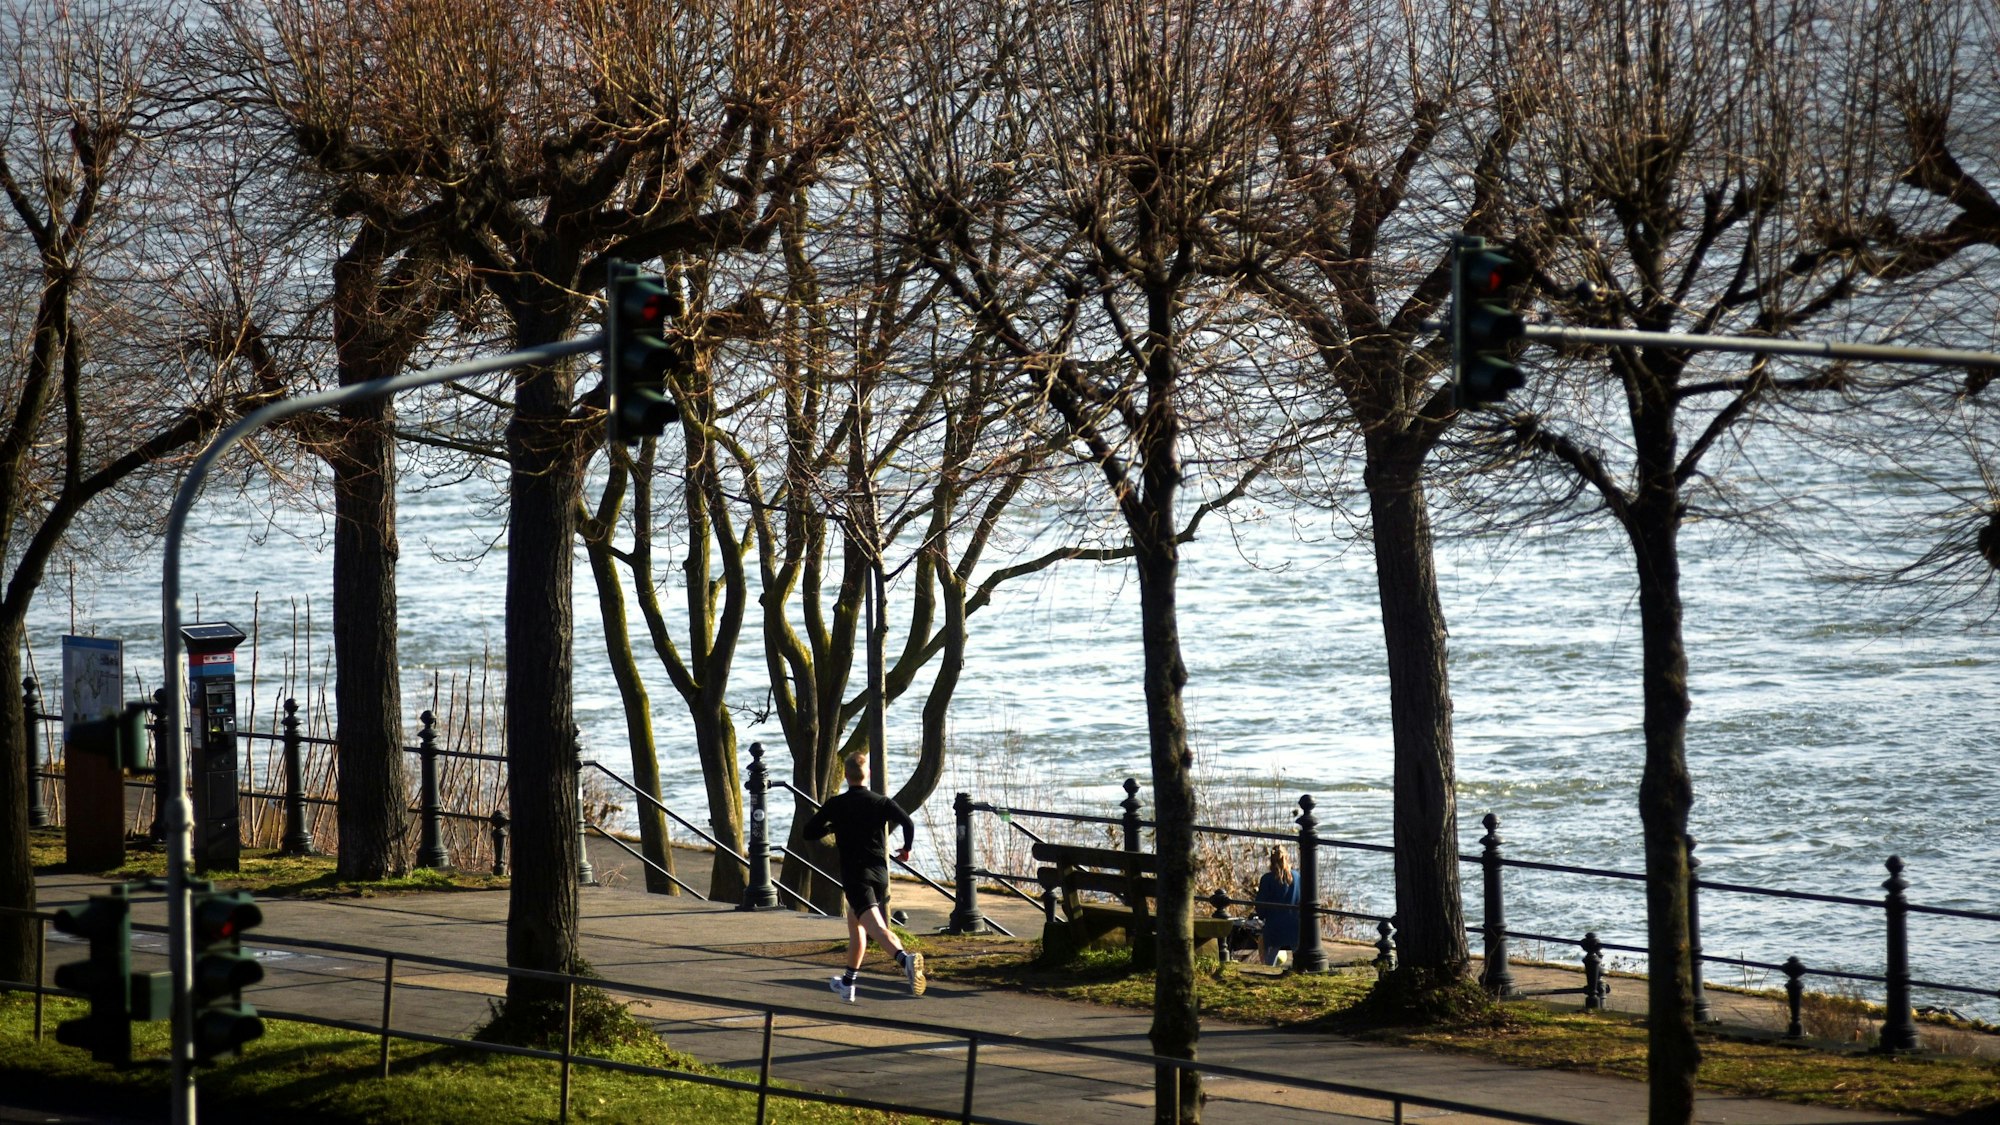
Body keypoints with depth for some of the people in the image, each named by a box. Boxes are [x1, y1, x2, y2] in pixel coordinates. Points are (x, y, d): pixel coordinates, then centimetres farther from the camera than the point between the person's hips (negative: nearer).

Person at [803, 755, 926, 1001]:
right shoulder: (882, 802, 4)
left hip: (854, 874, -5)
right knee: (854, 921, 25)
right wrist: (906, 849, 9)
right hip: (880, 872, 5)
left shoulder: (836, 805, -1)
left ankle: (904, 958, -49)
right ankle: (847, 983, 33)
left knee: (876, 926, -20)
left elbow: (809, 831, 3)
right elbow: (908, 823, -9)